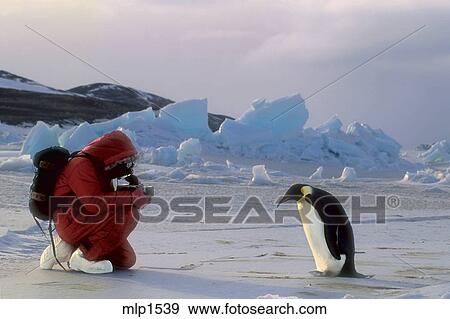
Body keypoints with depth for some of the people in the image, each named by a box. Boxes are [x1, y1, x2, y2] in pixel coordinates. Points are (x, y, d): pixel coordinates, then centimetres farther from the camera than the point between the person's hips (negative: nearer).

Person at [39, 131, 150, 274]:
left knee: (126, 260, 4)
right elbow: (94, 203, -27)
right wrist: (133, 197, -24)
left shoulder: (100, 170, 14)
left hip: (87, 224, 10)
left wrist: (130, 190, -8)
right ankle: (86, 256, -17)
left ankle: (70, 248, 10)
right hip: (72, 222, -10)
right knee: (128, 213, -25)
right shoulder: (81, 165, -17)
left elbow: (109, 200, 11)